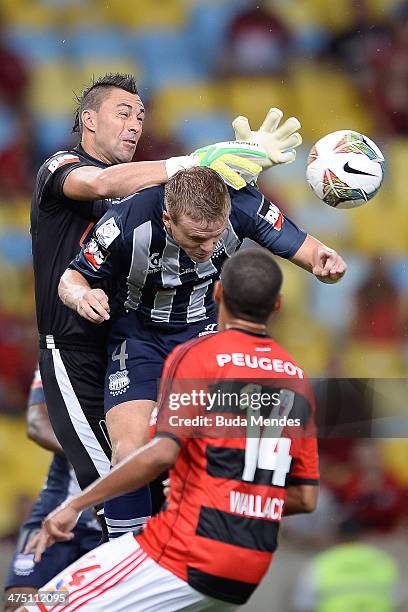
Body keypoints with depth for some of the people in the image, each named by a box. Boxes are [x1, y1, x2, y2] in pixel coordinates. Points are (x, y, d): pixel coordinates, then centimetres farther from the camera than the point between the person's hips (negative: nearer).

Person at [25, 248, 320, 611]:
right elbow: (306, 498, 15)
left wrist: (75, 505, -13)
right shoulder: (297, 377, 13)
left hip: (186, 555, -7)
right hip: (249, 577, 7)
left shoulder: (195, 356, -5)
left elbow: (161, 454, -19)